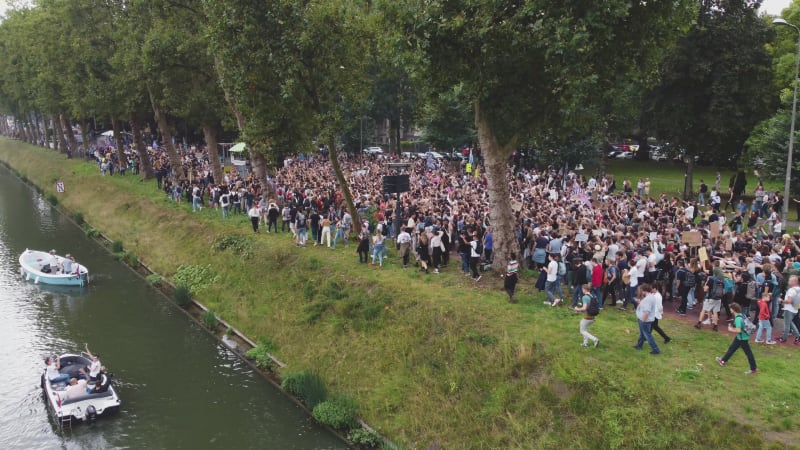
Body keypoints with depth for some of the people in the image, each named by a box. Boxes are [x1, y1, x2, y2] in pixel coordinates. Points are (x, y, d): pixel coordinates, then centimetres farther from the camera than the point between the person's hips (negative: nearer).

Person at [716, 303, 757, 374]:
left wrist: (731, 329, -15)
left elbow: (738, 330, -31)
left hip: (743, 338, -10)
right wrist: (732, 326, 6)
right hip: (740, 337, 10)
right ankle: (723, 361, 34)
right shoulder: (740, 315, 1)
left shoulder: (738, 318, -28)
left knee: (748, 353, 3)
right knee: (732, 348, 20)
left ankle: (754, 369, 15)